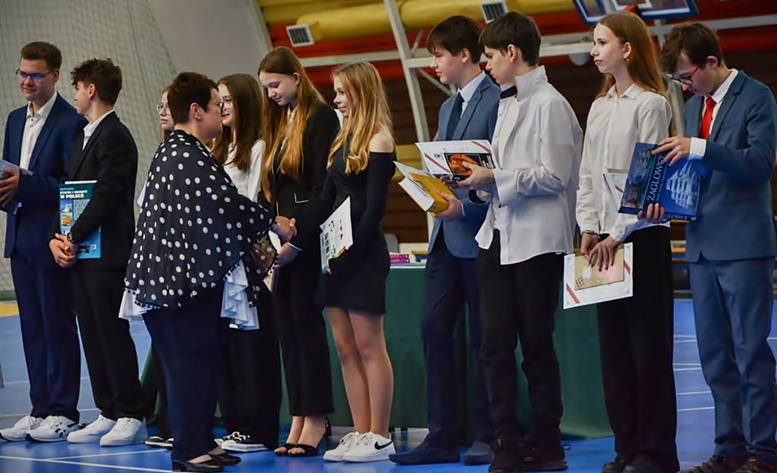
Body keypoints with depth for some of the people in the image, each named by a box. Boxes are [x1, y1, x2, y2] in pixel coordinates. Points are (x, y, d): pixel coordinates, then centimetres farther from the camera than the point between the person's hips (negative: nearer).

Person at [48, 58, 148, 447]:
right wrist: (57, 238, 4)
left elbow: (105, 196, -18)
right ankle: (108, 413, 14)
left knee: (112, 333, -7)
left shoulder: (115, 137, -10)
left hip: (106, 254, -9)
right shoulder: (83, 138, 19)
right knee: (92, 335, 9)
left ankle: (131, 417, -3)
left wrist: (74, 238, -15)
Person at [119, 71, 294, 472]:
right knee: (191, 361, -7)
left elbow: (213, 211, 20)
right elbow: (226, 205, -21)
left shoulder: (180, 153, 18)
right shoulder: (187, 157, -16)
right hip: (186, 278, -11)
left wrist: (250, 246, 15)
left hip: (197, 277, 11)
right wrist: (273, 224, -8)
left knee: (204, 360, 13)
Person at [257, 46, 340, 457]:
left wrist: (300, 226, -19)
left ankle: (315, 420, 0)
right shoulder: (278, 123, 18)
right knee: (287, 327, 6)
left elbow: (323, 183, -14)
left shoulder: (321, 117, -8)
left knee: (306, 323, -5)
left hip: (308, 237, -8)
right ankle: (299, 421, 9)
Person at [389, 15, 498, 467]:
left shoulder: (496, 101, -10)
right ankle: (442, 436, 4)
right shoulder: (449, 107, 19)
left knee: (484, 338, 0)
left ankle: (486, 438, 7)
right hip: (446, 235, 8)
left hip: (479, 235, -8)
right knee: (434, 329, 2)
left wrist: (466, 206, -21)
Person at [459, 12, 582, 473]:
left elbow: (554, 176, -16)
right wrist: (479, 183, 4)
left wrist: (495, 178, -16)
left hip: (537, 241, -8)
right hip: (499, 236, 8)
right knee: (496, 344, 2)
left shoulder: (550, 104, -10)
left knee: (537, 347, 0)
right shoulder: (508, 104, 17)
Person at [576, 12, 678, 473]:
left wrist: (618, 234, -13)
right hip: (605, 241, 7)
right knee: (613, 344, 7)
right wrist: (589, 230, 5)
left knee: (648, 344, -4)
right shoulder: (600, 108, 15)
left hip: (642, 235, -7)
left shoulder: (650, 104, -7)